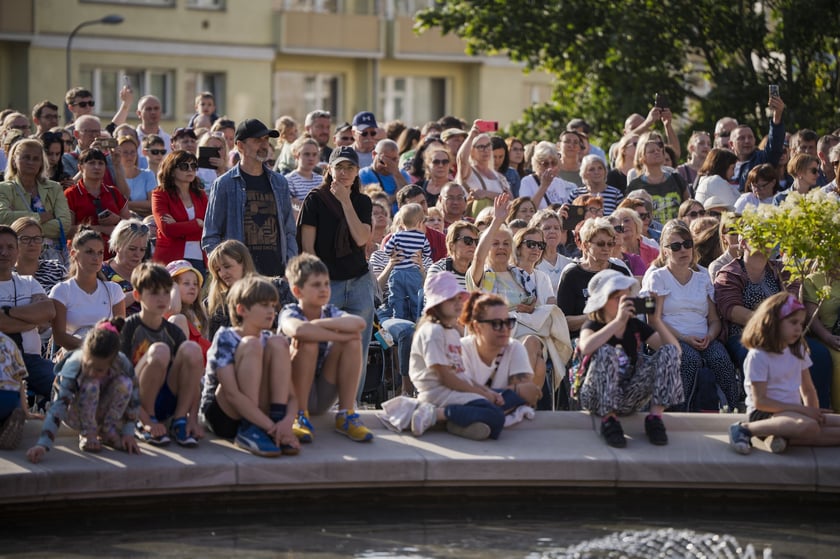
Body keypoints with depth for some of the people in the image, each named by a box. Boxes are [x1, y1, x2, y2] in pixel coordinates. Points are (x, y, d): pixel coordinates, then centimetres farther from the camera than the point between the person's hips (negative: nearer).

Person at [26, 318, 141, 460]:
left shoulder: (123, 365, -28)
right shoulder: (72, 367, -35)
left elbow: (133, 400, -13)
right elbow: (58, 407, -43)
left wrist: (128, 433, -18)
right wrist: (43, 444, -53)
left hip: (102, 412, 3)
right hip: (76, 416, -3)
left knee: (124, 383, -28)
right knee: (90, 384, -36)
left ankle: (108, 433, -10)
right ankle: (88, 436, -16)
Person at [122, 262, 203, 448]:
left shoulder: (173, 332, 7)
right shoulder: (129, 328, -7)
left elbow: (193, 380, 4)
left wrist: (193, 419, -11)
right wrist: (146, 421, -22)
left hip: (168, 403, 4)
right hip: (138, 403, -4)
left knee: (191, 348, -19)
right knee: (159, 350, -30)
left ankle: (180, 422, -13)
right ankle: (144, 425, -17)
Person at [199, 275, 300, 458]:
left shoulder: (267, 339, 5)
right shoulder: (225, 339, -12)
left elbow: (291, 396, -2)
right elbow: (232, 394, -25)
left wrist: (287, 421, -27)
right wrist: (271, 426, -34)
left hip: (256, 412, 5)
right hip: (221, 417, -5)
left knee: (278, 343, -11)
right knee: (251, 345, -24)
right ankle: (248, 432, -30)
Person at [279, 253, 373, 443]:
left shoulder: (330, 312, 3)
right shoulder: (290, 312, -9)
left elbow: (360, 324, -21)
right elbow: (298, 330, -37)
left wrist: (318, 324, -26)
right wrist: (341, 336, -30)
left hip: (324, 397, 4)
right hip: (295, 394, -4)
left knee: (353, 340, -15)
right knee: (308, 342, -28)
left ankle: (346, 416, -15)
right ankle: (300, 417, -23)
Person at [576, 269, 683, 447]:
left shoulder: (636, 326, 9)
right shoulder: (593, 326, -3)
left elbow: (675, 349, 0)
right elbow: (586, 348, -31)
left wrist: (656, 320, -11)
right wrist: (619, 320, -30)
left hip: (631, 398, 4)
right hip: (599, 398, -4)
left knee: (669, 351, -11)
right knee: (605, 352, -33)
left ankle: (655, 416, -16)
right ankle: (609, 418, -24)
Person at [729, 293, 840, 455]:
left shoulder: (798, 351, 13)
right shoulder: (758, 356, -11)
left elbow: (808, 390, 20)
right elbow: (760, 401, -16)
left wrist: (814, 413, -2)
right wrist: (802, 410, -19)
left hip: (793, 411, 8)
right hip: (764, 414, -8)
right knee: (808, 427, -38)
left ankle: (785, 438, -23)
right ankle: (745, 429, -24)